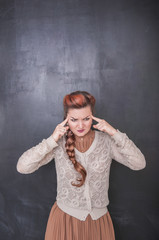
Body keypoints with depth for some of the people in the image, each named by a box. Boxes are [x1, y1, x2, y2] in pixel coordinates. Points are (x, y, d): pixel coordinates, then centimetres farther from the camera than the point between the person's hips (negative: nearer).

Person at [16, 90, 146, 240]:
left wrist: (115, 133, -21)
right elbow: (22, 167, -18)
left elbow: (139, 164, -15)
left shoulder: (106, 141, -8)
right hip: (65, 217, -1)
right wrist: (52, 140, -25)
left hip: (98, 219, 1)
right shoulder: (59, 143, -11)